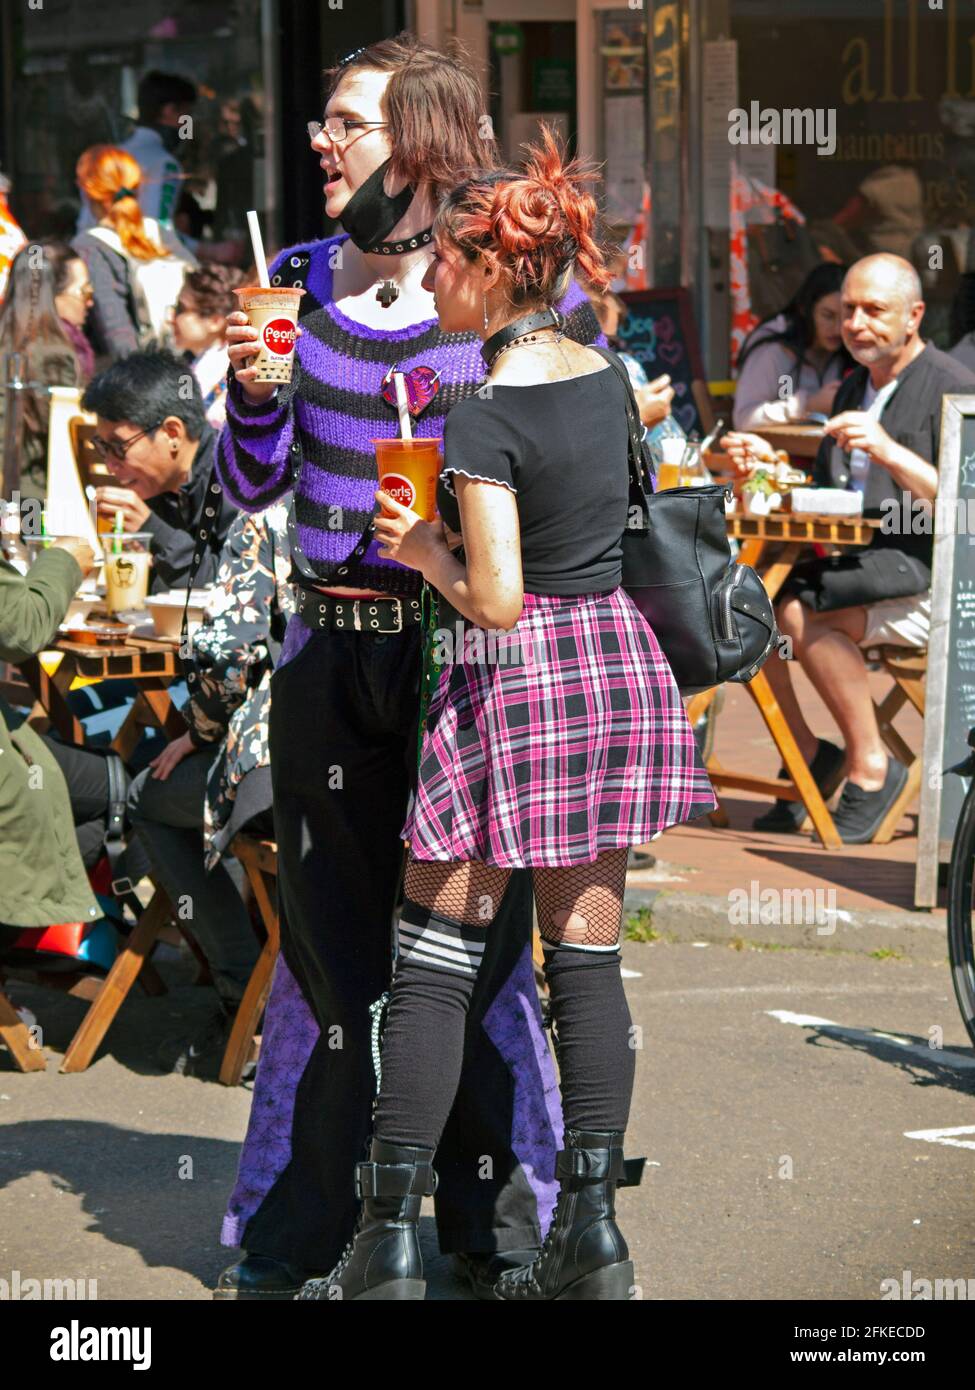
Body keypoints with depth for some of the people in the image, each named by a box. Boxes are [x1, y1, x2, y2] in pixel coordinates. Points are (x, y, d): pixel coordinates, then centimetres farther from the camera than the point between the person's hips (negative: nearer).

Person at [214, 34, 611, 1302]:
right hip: (332, 650, 3)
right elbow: (253, 484, 11)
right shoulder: (299, 281, 7)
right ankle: (295, 1228, 19)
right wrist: (252, 386, -9)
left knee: (477, 935, 2)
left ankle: (494, 1221, 16)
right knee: (327, 936, 9)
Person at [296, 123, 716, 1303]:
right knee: (588, 959, 9)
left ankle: (389, 1244, 1)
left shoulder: (486, 417, -16)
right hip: (619, 661, 7)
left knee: (434, 966, 0)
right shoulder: (600, 376, 6)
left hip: (519, 678, -7)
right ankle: (591, 1233, 7)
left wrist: (423, 549, -1)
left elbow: (495, 603, -19)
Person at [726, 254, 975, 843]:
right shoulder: (854, 388, 20)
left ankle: (870, 765, -17)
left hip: (925, 578, -8)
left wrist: (889, 452, -25)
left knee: (799, 610, -31)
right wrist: (771, 465, 7)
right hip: (852, 563, 8)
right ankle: (805, 750, -1)